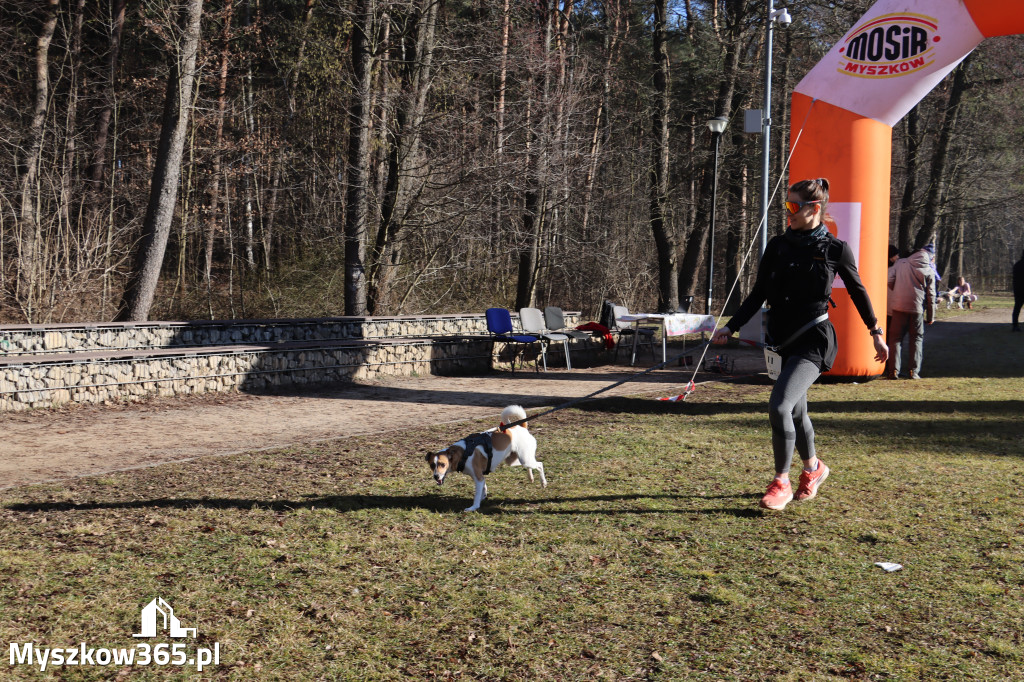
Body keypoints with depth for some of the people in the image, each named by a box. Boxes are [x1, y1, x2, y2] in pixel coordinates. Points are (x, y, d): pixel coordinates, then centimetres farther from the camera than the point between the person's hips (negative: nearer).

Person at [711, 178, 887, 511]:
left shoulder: (835, 249, -5)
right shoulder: (778, 246, 6)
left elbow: (857, 291, 8)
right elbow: (758, 294, 7)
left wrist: (876, 334, 15)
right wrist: (730, 328, -3)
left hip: (813, 340, -6)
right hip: (785, 339, 6)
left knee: (779, 406, -19)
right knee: (795, 412, 18)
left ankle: (781, 483, -3)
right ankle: (813, 468, 43)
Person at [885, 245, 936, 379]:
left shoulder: (900, 263, 5)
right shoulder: (929, 272, 3)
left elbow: (890, 281, 0)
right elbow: (930, 295, 3)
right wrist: (930, 317, 9)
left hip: (899, 306, 1)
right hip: (917, 309, -1)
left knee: (895, 338, 6)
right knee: (917, 338, 11)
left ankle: (893, 370, -2)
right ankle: (914, 371, 4)